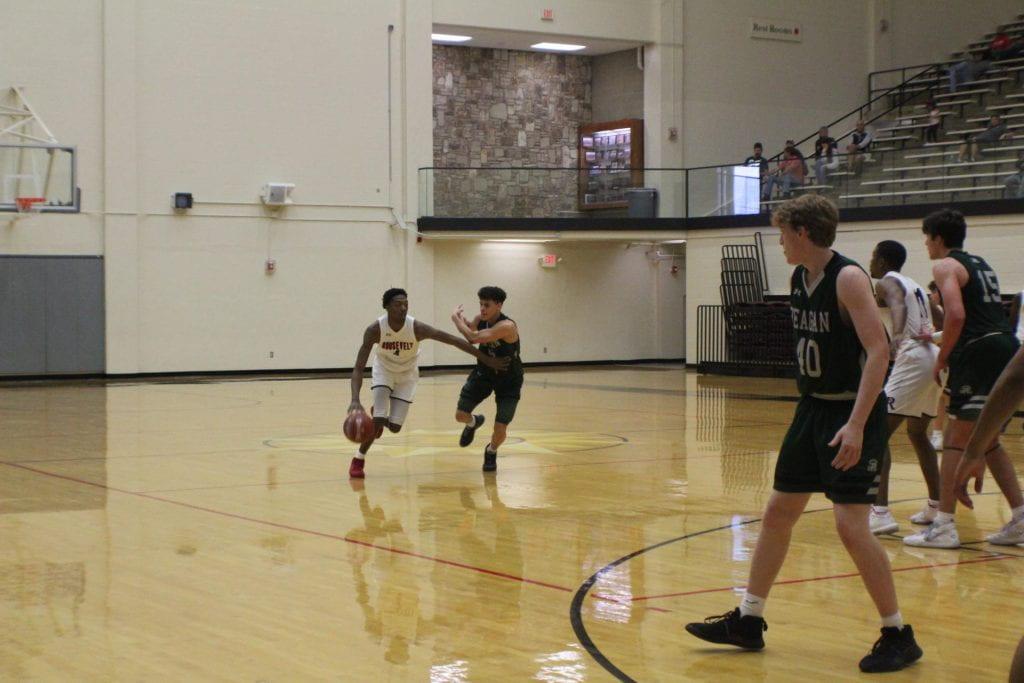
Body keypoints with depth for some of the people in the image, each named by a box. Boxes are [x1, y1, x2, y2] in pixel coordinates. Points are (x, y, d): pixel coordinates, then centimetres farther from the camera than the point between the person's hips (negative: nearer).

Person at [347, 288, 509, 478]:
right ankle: (358, 459, 7)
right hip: (384, 370, -1)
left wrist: (486, 359, -24)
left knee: (395, 427, -3)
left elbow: (453, 340, -26)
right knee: (378, 420, -18)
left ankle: (380, 421, 36)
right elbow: (359, 368, -30)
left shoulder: (417, 328, -31)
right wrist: (355, 399, -46)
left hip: (407, 374, 1)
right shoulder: (375, 330, -31)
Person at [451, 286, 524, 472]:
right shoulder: (480, 320, -12)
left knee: (500, 429, -9)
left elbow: (474, 338, -41)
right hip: (484, 372, 5)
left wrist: (457, 319, -26)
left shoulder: (507, 326, -34)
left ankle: (491, 451, 26)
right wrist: (463, 321, -11)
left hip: (508, 380, -5)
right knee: (461, 415, 0)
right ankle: (474, 423, 37)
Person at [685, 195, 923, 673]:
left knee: (850, 522, -13)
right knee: (778, 512, 11)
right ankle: (747, 621, 22)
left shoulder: (848, 279, -17)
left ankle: (898, 635, 1)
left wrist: (856, 424, -31)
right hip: (813, 407, 9)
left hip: (851, 412, -8)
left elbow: (878, 351, -24)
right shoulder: (798, 280, 7)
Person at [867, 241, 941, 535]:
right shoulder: (914, 285, 26)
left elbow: (899, 306, -22)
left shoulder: (887, 282, 0)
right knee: (917, 433, 26)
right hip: (936, 358, 9)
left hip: (914, 359, -9)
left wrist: (898, 336, -37)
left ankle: (880, 512, -21)